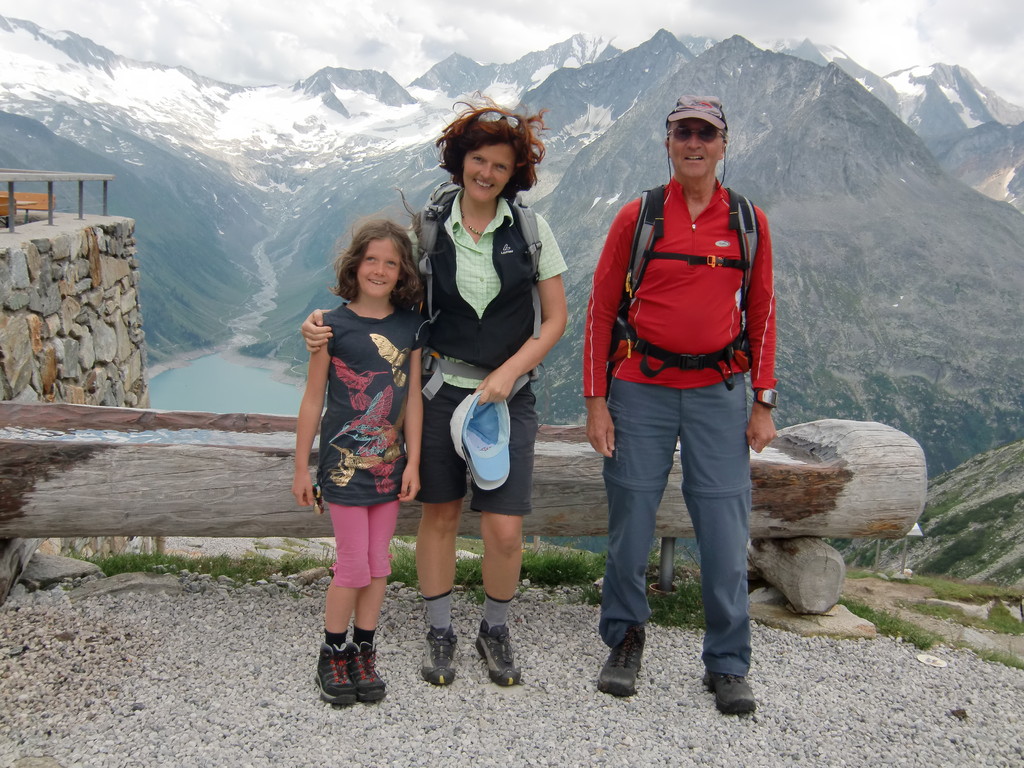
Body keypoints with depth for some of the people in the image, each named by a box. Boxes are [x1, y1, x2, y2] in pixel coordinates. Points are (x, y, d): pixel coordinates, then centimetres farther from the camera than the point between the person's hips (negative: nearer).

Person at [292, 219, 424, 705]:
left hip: (390, 463, 4)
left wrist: (413, 463, 2)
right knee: (354, 564, -1)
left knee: (378, 562, 10)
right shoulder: (334, 326, -7)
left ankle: (363, 653, 25)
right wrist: (301, 468, -1)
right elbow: (312, 400, -3)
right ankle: (332, 656, 19)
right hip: (344, 463, -3)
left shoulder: (409, 326, 3)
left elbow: (413, 397, 5)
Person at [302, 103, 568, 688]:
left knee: (505, 530, -4)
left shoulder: (530, 229, 0)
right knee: (440, 514, 10)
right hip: (441, 390, 1)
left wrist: (509, 371, -10)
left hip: (508, 395, 0)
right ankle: (440, 633, 30)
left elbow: (557, 317, 2)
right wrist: (325, 320, -11)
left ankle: (496, 631, 24)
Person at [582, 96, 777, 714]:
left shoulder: (748, 222, 6)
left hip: (718, 392, 1)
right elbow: (601, 310, 3)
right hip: (640, 389, -1)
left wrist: (763, 402, 4)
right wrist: (595, 400, -3)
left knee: (724, 531, 1)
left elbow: (762, 313, 10)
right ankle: (625, 640, 28)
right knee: (630, 524, 6)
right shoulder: (636, 217, 2)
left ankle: (728, 665, 16)